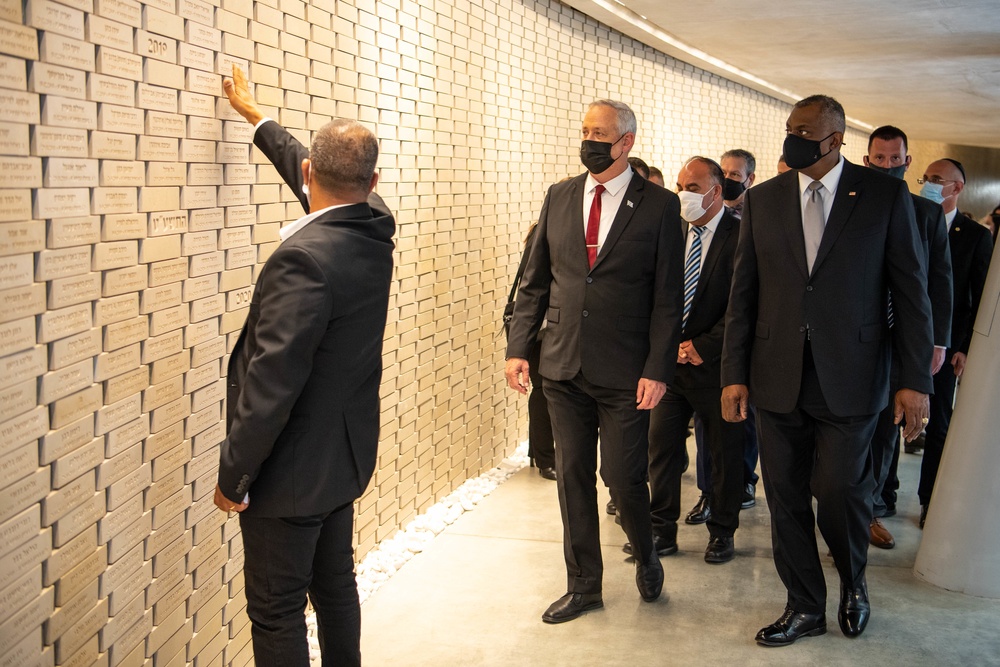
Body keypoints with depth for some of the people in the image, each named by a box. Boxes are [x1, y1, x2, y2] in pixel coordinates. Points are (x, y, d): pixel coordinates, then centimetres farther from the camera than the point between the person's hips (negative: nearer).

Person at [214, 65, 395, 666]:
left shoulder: (303, 259, -28)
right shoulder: (376, 228, -2)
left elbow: (272, 384, -27)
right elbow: (329, 188, 19)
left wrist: (233, 476, -15)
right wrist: (256, 116, 32)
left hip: (293, 468, -8)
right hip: (344, 454, 9)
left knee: (277, 613, 5)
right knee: (335, 585, 22)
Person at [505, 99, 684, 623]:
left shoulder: (660, 206, -4)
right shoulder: (559, 198, 7)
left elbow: (667, 298, -6)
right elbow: (534, 282, 10)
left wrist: (658, 369, -12)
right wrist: (518, 347, 2)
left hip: (625, 372, -4)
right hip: (563, 365, 4)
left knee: (623, 477, -1)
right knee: (572, 477, 10)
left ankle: (646, 557, 31)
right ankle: (583, 586, 25)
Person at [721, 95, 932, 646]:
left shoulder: (885, 195, -1)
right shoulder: (762, 200, 6)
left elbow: (911, 291, -2)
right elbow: (743, 293, 7)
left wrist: (915, 380, -7)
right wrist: (734, 374, 2)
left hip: (849, 379, -3)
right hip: (777, 378, 3)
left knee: (839, 492, -1)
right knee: (785, 498, 8)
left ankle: (853, 585, 30)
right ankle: (805, 607, 26)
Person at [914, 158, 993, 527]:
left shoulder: (976, 236, 0)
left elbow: (981, 300, -1)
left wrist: (966, 348, -7)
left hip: (945, 345, -1)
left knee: (939, 424, 7)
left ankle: (929, 502, 17)